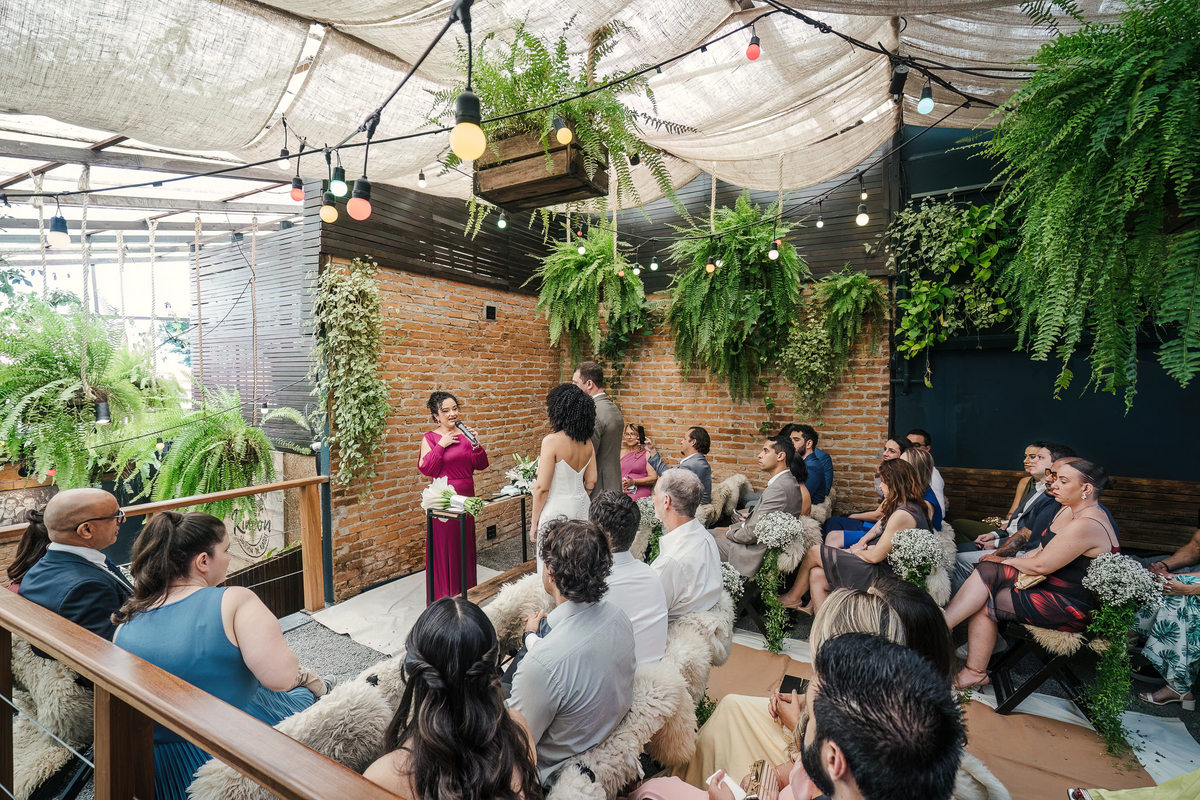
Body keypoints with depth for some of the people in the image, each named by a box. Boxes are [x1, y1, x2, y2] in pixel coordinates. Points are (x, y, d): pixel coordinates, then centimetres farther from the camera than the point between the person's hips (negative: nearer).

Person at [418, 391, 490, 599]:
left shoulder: (465, 434, 6)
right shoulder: (430, 438, -3)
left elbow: (481, 465, 3)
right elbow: (427, 470, -14)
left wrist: (476, 444, -12)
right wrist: (440, 445, -16)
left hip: (466, 496, 4)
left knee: (465, 545, 13)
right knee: (443, 545, 3)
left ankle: (465, 593, 29)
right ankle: (444, 596, 18)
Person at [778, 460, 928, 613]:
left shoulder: (902, 515, -23)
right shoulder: (909, 507, 11)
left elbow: (875, 556, -18)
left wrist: (855, 551, 2)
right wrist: (863, 544, 1)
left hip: (882, 575, -9)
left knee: (813, 553, -3)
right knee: (816, 575, 1)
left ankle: (793, 597, 20)